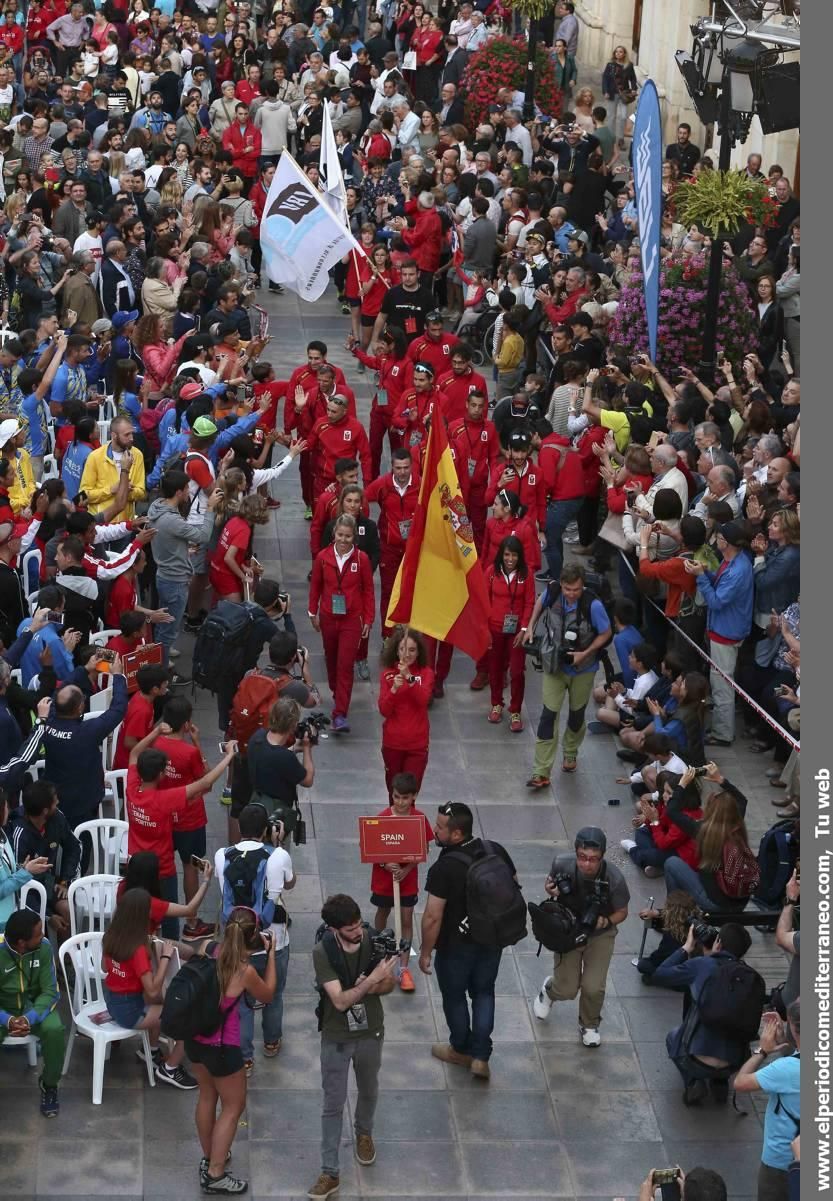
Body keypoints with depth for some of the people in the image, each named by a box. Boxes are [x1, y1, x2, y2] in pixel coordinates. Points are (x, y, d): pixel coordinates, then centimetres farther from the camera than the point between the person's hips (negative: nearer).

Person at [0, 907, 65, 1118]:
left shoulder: (43, 947, -16)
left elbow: (50, 991, -14)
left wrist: (30, 1018, -31)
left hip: (34, 1004, 2)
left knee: (54, 1029, -29)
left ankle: (49, 1085, -4)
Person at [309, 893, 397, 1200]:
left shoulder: (374, 940, -16)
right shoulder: (323, 952, -24)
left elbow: (388, 985, -4)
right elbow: (340, 1001, -27)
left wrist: (367, 987, -26)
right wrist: (373, 979, -38)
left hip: (371, 1033, 3)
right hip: (336, 1038, -3)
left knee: (368, 1090, 25)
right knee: (333, 1104, 5)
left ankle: (364, 1133, 55)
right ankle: (329, 1173, 14)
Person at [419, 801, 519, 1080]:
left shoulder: (444, 869, -28)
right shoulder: (496, 851, -10)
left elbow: (433, 917, -25)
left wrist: (425, 952, -11)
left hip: (456, 945, -5)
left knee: (454, 996, 18)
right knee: (484, 993, 21)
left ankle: (461, 1050, 37)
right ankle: (481, 1057, 20)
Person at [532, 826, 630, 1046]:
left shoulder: (614, 878, -29)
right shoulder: (562, 865, -25)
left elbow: (622, 912, -11)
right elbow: (550, 881, 0)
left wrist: (607, 921, -32)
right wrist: (550, 889, -23)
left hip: (600, 935, -1)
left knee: (593, 987, -10)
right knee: (567, 990, 1)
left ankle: (589, 1025, 24)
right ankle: (549, 990, 41)